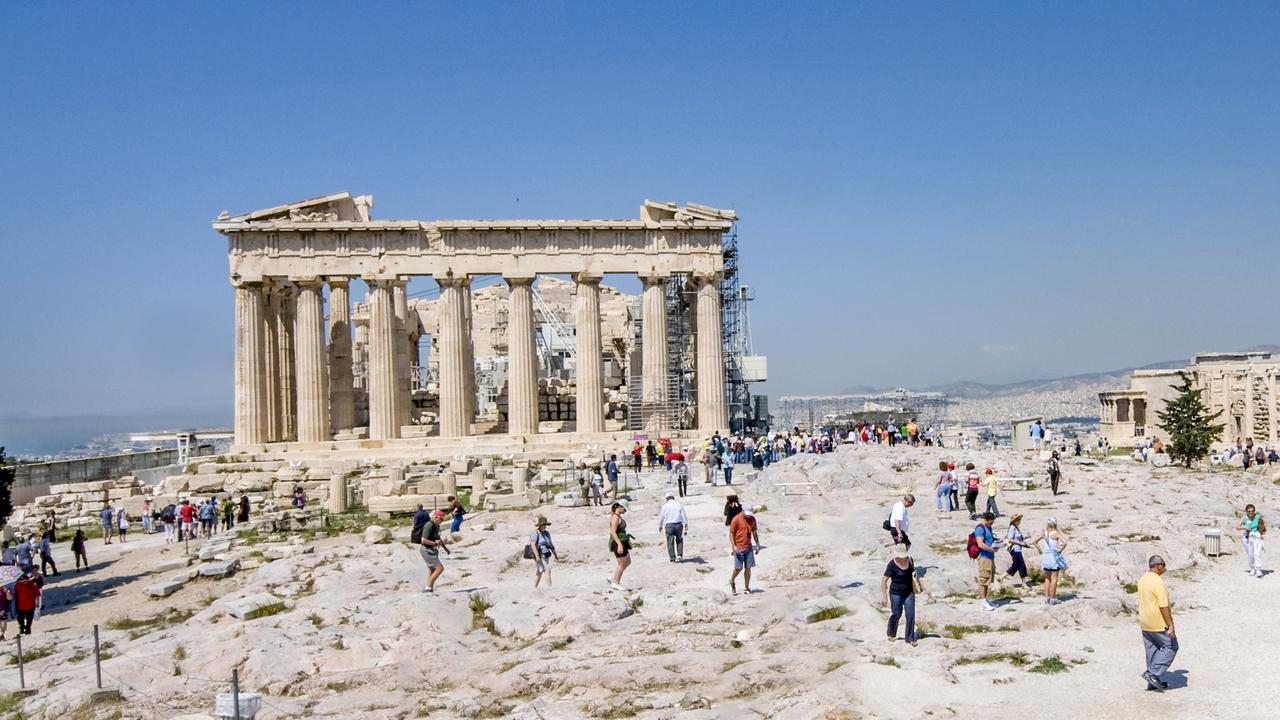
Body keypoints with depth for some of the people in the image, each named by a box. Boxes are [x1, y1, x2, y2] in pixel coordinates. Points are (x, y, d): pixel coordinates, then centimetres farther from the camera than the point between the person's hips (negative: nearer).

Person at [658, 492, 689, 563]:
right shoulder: (679, 505, 3)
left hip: (669, 525, -2)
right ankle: (680, 555, 5)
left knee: (670, 542, 5)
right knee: (679, 541, 17)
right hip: (678, 525, 2)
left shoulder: (665, 506, -1)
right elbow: (684, 515, 0)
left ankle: (673, 558, 3)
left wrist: (660, 526, 16)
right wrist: (686, 525, 4)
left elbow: (661, 516, 3)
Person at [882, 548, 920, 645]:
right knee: (896, 614, 6)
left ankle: (909, 638, 12)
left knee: (910, 615, 0)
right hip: (896, 593, -4)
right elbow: (884, 581, -18)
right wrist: (885, 597, -21)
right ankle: (891, 634, 31)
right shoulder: (892, 565, -21)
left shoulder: (910, 559, -5)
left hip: (909, 593, 4)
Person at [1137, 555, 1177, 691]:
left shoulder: (1142, 579, 7)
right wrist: (1171, 625, -19)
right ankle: (1153, 673, -3)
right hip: (1158, 624, -8)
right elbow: (1163, 606, -22)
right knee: (1170, 647, 5)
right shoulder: (1158, 582, -21)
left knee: (1152, 651, 13)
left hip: (1145, 623, 9)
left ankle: (1153, 682, 17)